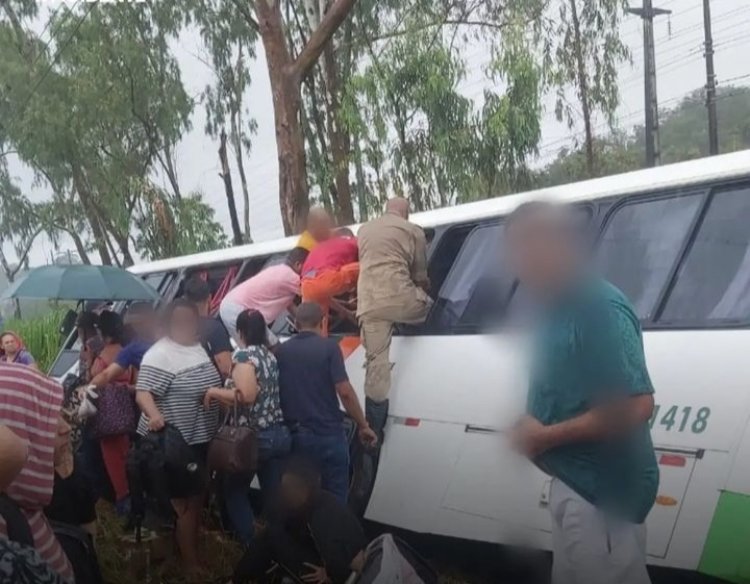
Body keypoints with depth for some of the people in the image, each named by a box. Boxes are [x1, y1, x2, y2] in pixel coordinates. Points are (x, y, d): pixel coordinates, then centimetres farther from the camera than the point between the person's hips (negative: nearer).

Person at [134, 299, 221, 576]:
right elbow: (143, 393, -26)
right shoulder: (160, 355, -18)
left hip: (203, 439, 8)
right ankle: (191, 564, 13)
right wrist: (153, 415, -42)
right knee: (186, 504, 0)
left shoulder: (203, 347, 7)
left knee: (198, 498, 20)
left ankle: (193, 549, 37)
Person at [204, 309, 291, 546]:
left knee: (234, 491, 11)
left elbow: (247, 395, -22)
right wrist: (225, 399, 23)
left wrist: (214, 392, -10)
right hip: (280, 434, 7)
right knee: (274, 495, 9)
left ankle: (251, 544, 9)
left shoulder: (244, 354, -11)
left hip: (255, 436, -7)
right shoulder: (270, 354, 13)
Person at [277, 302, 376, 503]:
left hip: (295, 436, 4)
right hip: (327, 434, -4)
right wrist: (363, 425, -3)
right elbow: (345, 392, -13)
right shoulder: (328, 347, -7)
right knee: (335, 498, 4)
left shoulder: (281, 351, 6)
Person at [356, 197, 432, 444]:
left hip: (369, 303, 4)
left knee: (376, 360, 5)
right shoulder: (413, 231, 10)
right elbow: (420, 274, 13)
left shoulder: (364, 230, 25)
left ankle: (374, 428, 2)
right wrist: (425, 288, 36)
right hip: (401, 297, -4)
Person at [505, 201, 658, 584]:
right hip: (579, 482, 10)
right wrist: (532, 429, 0)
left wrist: (547, 435, -19)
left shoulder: (599, 306, -21)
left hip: (604, 487, -10)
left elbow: (636, 406, -27)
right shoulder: (559, 308, 9)